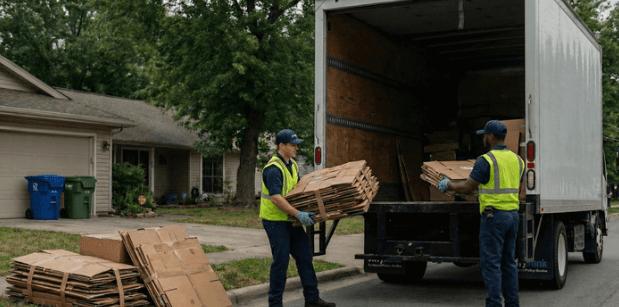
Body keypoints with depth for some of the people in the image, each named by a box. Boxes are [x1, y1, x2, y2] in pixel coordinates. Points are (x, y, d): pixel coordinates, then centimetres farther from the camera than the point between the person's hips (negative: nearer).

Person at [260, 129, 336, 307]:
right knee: (281, 260, -5)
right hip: (275, 220, -9)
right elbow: (276, 198, -27)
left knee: (305, 257, 10)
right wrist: (298, 214, -30)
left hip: (290, 220, 9)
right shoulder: (273, 168, -19)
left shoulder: (292, 165, 11)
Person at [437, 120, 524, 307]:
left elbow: (466, 188, -11)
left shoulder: (485, 160, -13)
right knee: (508, 262, 13)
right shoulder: (516, 159, 10)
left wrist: (448, 184, 8)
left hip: (494, 216, -8)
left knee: (491, 262, -3)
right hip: (513, 214, 8)